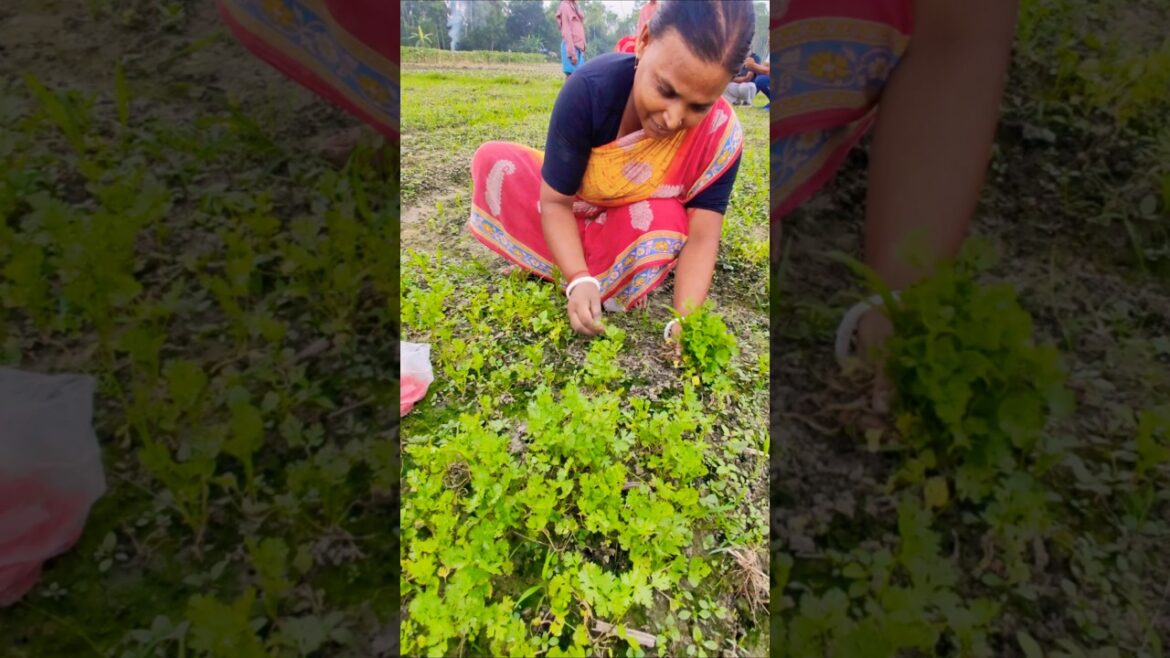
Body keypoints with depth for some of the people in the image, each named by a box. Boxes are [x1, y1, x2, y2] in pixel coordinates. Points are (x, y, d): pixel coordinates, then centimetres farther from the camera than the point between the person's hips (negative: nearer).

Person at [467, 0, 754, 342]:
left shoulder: (721, 135, -29)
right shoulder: (590, 88, -32)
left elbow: (701, 237, -29)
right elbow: (556, 201, -26)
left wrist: (684, 321, -43)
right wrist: (579, 280, -39)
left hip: (633, 227, -1)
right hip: (574, 214, 1)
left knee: (666, 219, -35)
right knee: (493, 160, -22)